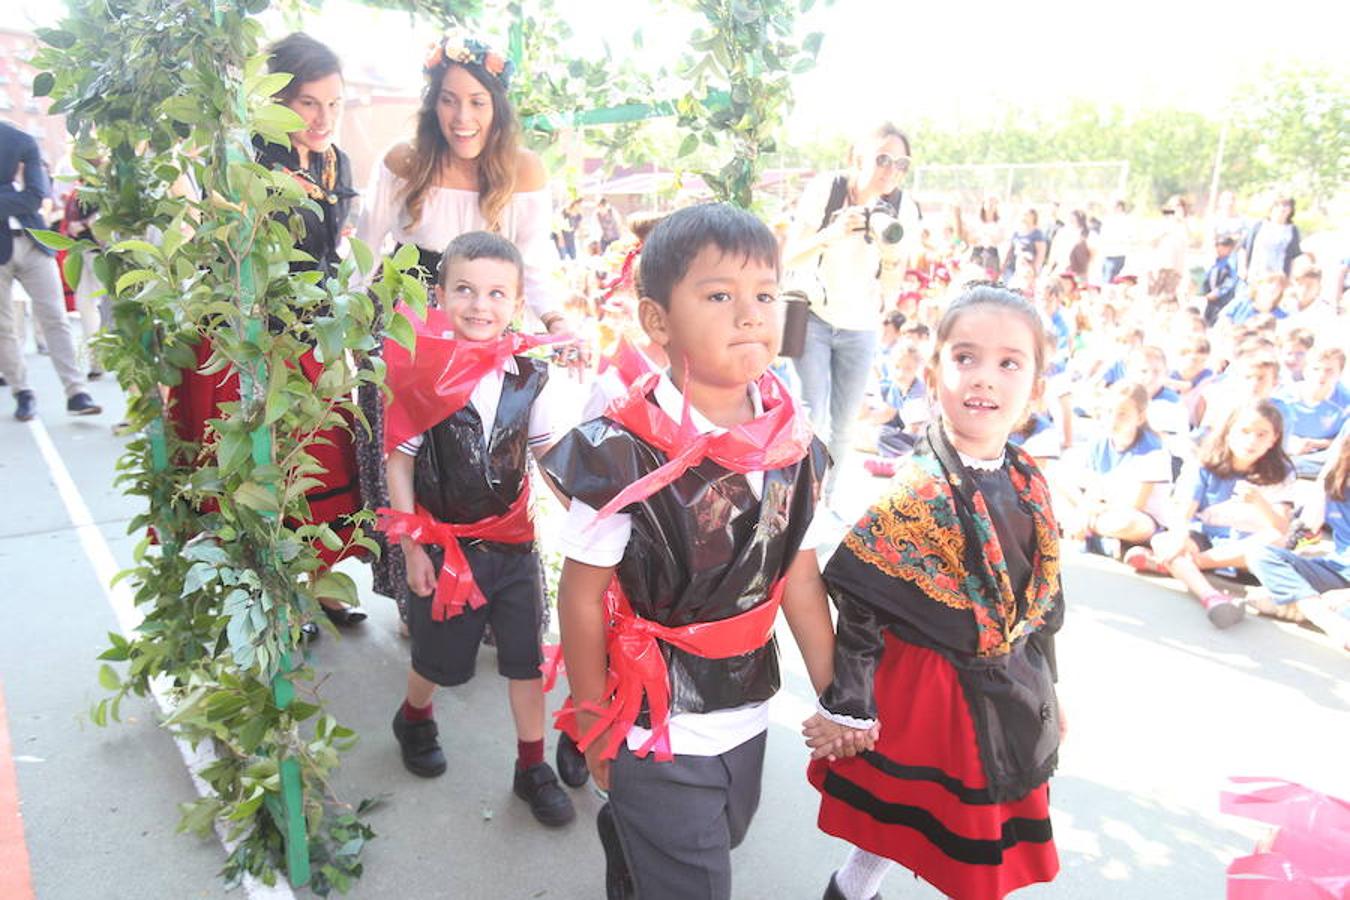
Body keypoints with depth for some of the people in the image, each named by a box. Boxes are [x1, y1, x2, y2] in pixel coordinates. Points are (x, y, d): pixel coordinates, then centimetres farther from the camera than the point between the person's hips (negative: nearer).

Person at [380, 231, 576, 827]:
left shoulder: (529, 376, -5)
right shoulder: (424, 376, -13)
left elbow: (547, 455, 4)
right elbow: (399, 465, -7)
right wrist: (413, 549, -8)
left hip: (514, 541, 2)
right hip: (444, 544, -2)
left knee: (527, 659, 9)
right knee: (438, 658, 17)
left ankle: (532, 768, 28)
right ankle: (413, 720, 49)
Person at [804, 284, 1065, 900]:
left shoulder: (1028, 484, -2)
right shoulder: (915, 492, -22)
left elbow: (1041, 599, 8)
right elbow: (860, 601, -20)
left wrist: (1044, 692, 14)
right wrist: (850, 708, -18)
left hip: (1007, 702, 7)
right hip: (927, 694, -7)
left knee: (980, 850, 23)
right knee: (891, 829, 12)